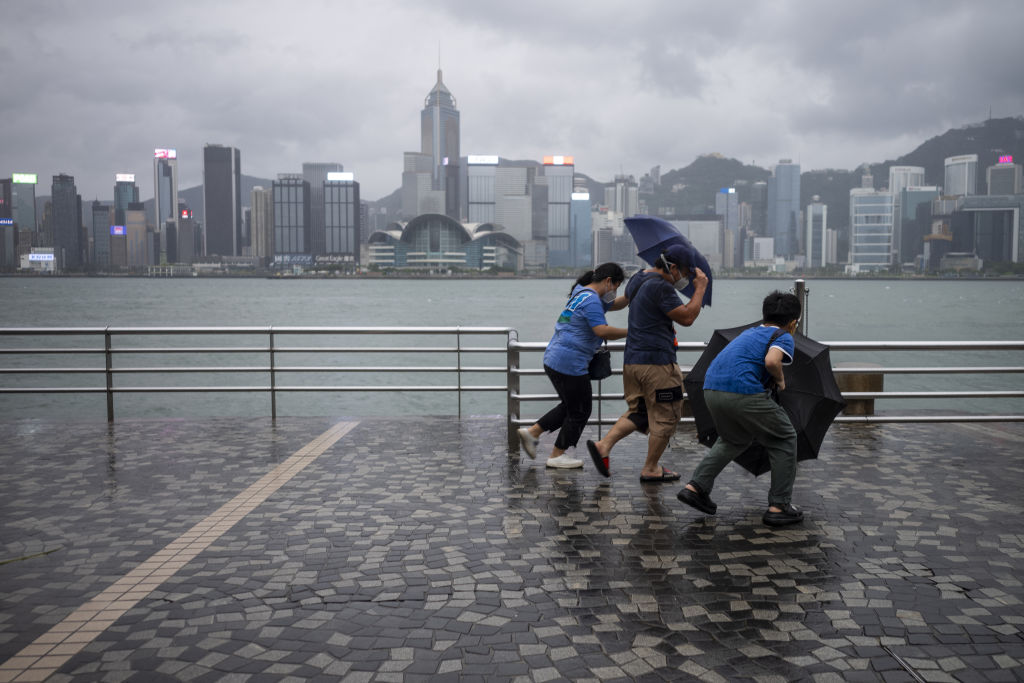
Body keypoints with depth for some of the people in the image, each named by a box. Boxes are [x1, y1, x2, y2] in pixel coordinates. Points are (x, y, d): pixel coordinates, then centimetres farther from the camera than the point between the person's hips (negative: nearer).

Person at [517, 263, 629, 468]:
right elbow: (602, 331, -26)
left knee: (570, 406, 22)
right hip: (570, 364, -10)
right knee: (580, 411, 5)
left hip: (553, 359, 10)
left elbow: (614, 305, 27)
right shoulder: (590, 300, -15)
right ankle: (557, 455, 15)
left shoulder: (581, 294, 17)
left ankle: (532, 432, 20)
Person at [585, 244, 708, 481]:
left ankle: (603, 445, 0)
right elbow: (687, 317, -15)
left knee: (637, 411, 17)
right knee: (665, 417, 5)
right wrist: (700, 288, -3)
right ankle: (651, 469, 12)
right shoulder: (661, 287, -16)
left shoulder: (637, 280, 14)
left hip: (632, 359, 9)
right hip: (656, 361, -9)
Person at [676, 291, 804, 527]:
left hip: (711, 389, 7)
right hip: (742, 392, -7)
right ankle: (779, 506, 12)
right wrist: (780, 379, 6)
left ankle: (695, 487, 21)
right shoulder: (783, 337, 7)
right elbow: (771, 361, -14)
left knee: (734, 439, 31)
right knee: (784, 440, 13)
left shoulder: (749, 332, 28)